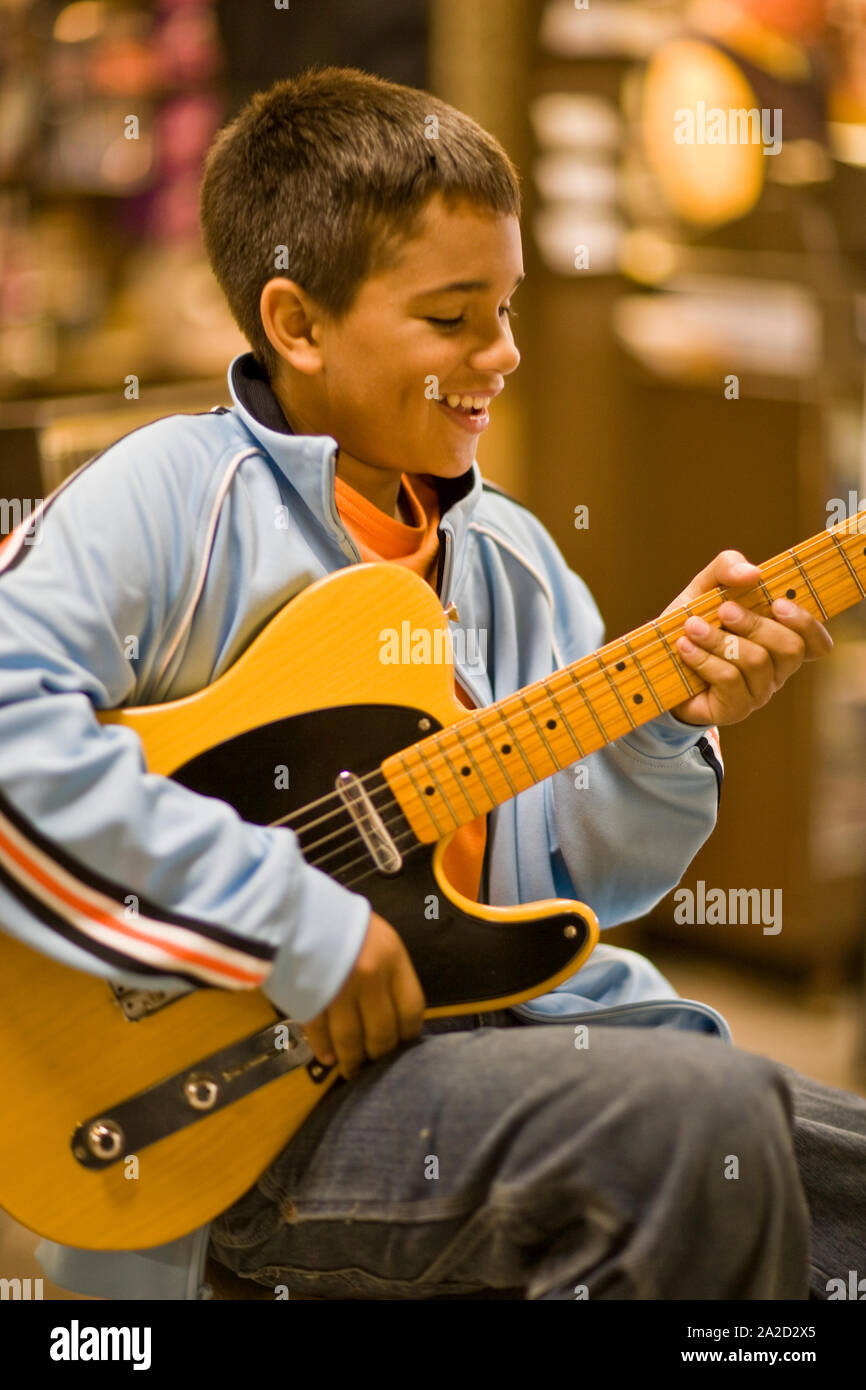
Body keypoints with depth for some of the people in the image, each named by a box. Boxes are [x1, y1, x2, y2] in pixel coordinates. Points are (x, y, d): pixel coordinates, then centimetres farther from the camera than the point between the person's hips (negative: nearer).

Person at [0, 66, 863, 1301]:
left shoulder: (511, 556, 14)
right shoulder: (174, 496, -7)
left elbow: (593, 875, 14)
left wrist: (671, 724, -7)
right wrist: (288, 919, -21)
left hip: (517, 1037, 7)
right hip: (256, 1108, -7)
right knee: (700, 1118, -28)